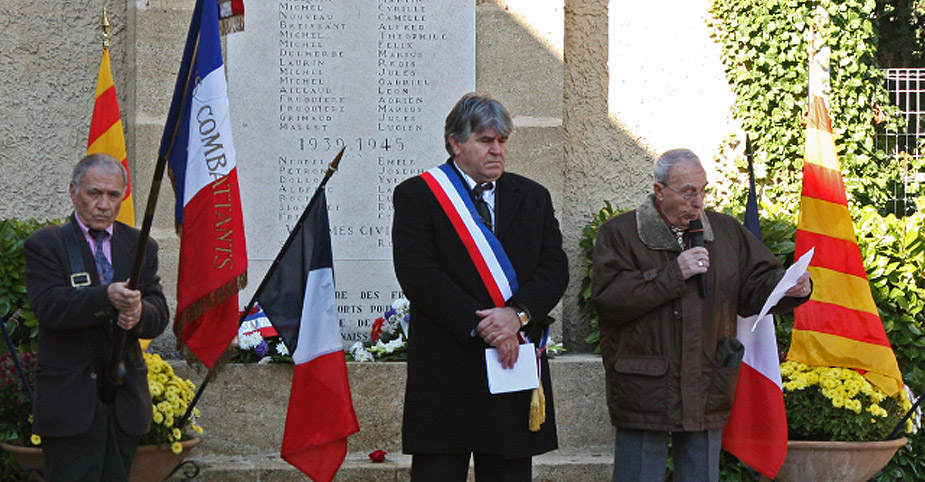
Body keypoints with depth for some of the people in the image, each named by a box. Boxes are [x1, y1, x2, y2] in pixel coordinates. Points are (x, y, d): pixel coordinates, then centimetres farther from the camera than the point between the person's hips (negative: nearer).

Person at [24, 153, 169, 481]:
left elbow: (159, 315, 6)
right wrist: (106, 297, -30)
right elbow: (48, 307, -15)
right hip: (70, 401, -4)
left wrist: (140, 313, -19)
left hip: (125, 400, 4)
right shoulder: (45, 245, 1)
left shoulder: (141, 247, 13)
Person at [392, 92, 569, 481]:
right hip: (447, 370, -4)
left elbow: (555, 268, 6)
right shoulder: (417, 195, 1)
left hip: (516, 359, 4)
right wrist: (479, 326, -16)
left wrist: (519, 313, -13)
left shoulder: (533, 198, 15)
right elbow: (418, 275, -10)